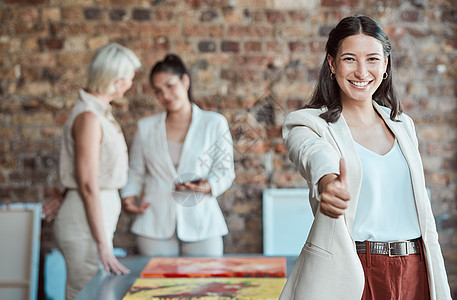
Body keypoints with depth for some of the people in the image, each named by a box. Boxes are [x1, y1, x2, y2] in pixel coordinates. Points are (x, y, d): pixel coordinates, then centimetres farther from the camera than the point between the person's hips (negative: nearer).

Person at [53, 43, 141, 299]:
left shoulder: (101, 112, 13)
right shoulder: (89, 117, -16)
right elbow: (88, 185, -20)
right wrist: (103, 245, -20)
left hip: (102, 211, 9)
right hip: (88, 220, -9)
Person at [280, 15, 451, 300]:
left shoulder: (403, 125, 10)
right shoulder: (309, 123, -6)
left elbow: (422, 211, 15)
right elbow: (313, 152, -31)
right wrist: (327, 181, -54)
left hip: (414, 274, 5)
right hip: (347, 274, -4)